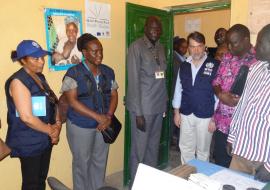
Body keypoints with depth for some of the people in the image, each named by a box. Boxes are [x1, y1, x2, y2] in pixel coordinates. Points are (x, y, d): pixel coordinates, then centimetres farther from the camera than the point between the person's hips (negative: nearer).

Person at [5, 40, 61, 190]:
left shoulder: (40, 77, 7)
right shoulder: (18, 81, -19)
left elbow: (53, 102, 11)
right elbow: (27, 117, -25)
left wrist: (57, 125, -6)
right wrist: (51, 131, -13)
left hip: (45, 139, 7)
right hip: (29, 143, -7)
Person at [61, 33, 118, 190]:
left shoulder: (108, 72, 4)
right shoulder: (74, 73, -12)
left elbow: (114, 96, 5)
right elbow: (72, 101, -17)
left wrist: (108, 117, -12)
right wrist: (98, 117, -21)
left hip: (103, 125, 5)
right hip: (80, 126, -4)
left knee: (100, 161, 16)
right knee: (82, 163, 11)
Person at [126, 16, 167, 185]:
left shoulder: (161, 47, 11)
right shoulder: (136, 47, -10)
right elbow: (134, 81, -14)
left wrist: (165, 101, 11)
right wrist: (138, 112, -16)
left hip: (159, 106, 6)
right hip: (143, 107, -6)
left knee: (154, 146, 15)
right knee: (140, 148, 5)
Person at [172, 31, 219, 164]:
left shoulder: (214, 66, -12)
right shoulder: (184, 66, 2)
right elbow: (178, 89, 7)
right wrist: (176, 112, 6)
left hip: (205, 116, -4)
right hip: (185, 115, 4)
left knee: (203, 150, 14)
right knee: (185, 148, 17)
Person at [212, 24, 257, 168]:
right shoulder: (227, 58, 8)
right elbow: (216, 81, 10)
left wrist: (240, 100, -22)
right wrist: (220, 94, -10)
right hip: (222, 121, 5)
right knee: (220, 162, 18)